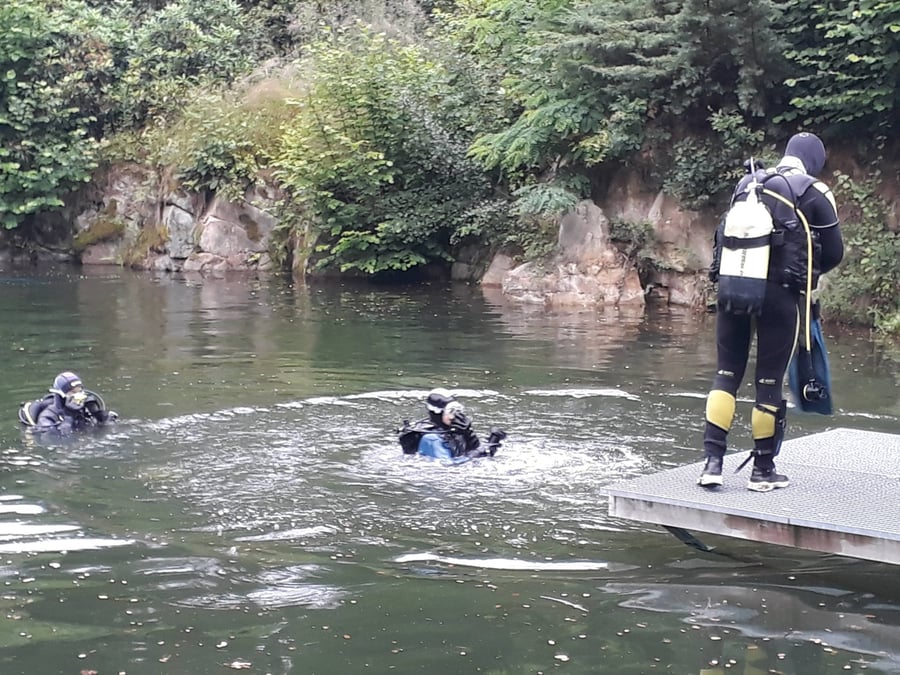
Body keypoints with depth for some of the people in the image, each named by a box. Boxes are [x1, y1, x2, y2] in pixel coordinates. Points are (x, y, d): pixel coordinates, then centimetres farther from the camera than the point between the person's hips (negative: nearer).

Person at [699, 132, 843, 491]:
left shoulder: (746, 183, 12)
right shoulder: (814, 193, -1)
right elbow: (833, 253, 4)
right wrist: (808, 273, 23)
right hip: (779, 291, -3)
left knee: (726, 373, 9)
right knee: (770, 381, 5)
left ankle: (712, 460, 0)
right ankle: (763, 469, 14)